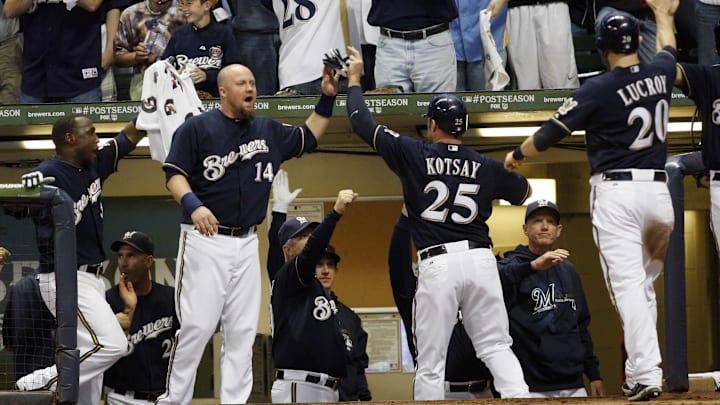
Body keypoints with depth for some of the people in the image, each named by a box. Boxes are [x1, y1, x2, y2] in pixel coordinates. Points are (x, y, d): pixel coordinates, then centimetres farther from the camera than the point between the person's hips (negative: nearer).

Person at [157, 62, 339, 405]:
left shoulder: (268, 130, 14)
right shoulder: (197, 128, -3)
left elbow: (308, 138, 25)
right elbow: (174, 174, -8)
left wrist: (327, 99, 12)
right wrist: (193, 205, -26)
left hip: (246, 245, 6)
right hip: (204, 241, -6)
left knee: (243, 331, 5)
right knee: (196, 325, -10)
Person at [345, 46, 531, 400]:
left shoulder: (413, 155, 2)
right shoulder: (487, 167, 10)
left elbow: (361, 122, 9)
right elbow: (523, 192, 28)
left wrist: (354, 79, 22)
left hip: (437, 264, -3)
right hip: (481, 259, 3)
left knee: (430, 363, 1)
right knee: (496, 347, 4)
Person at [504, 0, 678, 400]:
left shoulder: (598, 89, -7)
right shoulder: (661, 75, 7)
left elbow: (551, 132, 0)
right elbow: (668, 49, 33)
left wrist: (517, 155, 19)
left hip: (616, 191, -5)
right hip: (659, 191, 5)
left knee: (628, 285, -11)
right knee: (645, 284, 17)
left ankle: (646, 375, -22)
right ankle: (642, 367, 12)